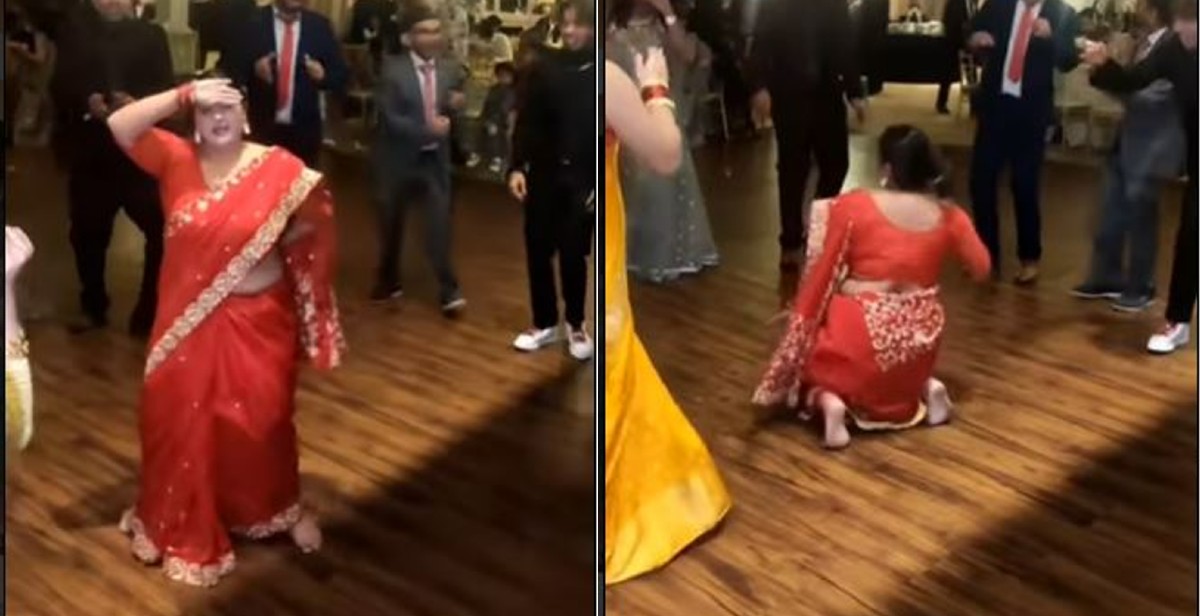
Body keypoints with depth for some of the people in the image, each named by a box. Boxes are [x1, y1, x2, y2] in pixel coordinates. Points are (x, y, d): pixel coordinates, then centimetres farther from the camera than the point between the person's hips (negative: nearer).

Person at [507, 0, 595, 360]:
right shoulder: (544, 67, 2)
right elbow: (525, 121, 3)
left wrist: (600, 180, -7)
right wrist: (517, 166, -5)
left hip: (583, 178, -2)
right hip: (543, 173, 2)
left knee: (573, 254, 4)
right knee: (537, 251, 6)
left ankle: (576, 325, 21)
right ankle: (544, 324, 20)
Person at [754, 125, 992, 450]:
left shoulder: (853, 206, -10)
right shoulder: (948, 216, -1)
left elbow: (822, 272, -4)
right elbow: (981, 269, 13)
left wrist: (801, 317, 8)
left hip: (861, 334, -4)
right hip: (919, 338, 5)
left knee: (810, 357, 23)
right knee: (897, 371, 37)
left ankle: (828, 400, -8)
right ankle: (925, 387, 6)